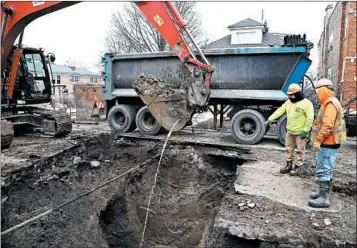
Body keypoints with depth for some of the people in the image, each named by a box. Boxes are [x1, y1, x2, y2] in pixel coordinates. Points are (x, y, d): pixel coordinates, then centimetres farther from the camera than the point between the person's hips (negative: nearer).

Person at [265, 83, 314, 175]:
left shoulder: (306, 103, -15)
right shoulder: (289, 102, 8)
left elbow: (310, 118, -18)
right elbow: (280, 110, 5)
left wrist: (305, 131, -20)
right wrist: (270, 119, -5)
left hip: (300, 132, -7)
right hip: (290, 131, 7)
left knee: (300, 150, 3)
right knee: (289, 149, 14)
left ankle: (299, 168, 13)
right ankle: (289, 165, 27)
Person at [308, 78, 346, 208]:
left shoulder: (330, 104, -19)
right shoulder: (329, 103, 15)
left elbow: (327, 126, -26)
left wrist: (317, 141, -22)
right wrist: (319, 140, 19)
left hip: (327, 144, -11)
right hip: (328, 143, 11)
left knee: (323, 170, -6)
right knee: (326, 169, 19)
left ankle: (324, 198, 0)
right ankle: (324, 191, 31)